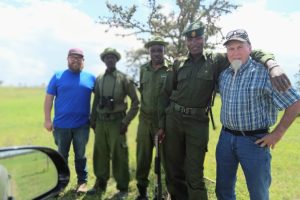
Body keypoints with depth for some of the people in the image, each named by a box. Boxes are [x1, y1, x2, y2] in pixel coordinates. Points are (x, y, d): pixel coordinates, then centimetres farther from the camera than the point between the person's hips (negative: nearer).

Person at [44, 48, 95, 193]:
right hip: (61, 124, 0)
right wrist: (47, 119, -5)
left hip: (82, 125, 0)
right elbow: (49, 98, 1)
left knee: (80, 155, 12)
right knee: (61, 156, 14)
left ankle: (82, 181, 25)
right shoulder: (58, 76, 1)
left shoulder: (90, 78, 3)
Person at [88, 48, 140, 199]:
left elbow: (135, 102, -5)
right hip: (101, 122, 5)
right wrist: (92, 120, 12)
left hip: (116, 122, -4)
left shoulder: (124, 79, -5)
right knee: (100, 153, 11)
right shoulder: (99, 79, 10)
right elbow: (96, 101, 15)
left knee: (118, 155, 0)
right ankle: (100, 183, 29)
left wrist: (126, 121, -10)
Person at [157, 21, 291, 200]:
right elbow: (166, 94, 9)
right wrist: (161, 123, 6)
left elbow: (249, 52, -1)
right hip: (173, 119, 3)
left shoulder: (216, 61, 2)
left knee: (194, 177, -1)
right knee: (173, 172, 12)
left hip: (198, 123, -2)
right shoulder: (179, 63, 7)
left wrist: (272, 63, -22)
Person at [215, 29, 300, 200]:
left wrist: (278, 133, -12)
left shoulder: (264, 72, -15)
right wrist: (227, 127, 13)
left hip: (254, 140, -5)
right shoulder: (224, 75, 4)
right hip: (226, 138, 6)